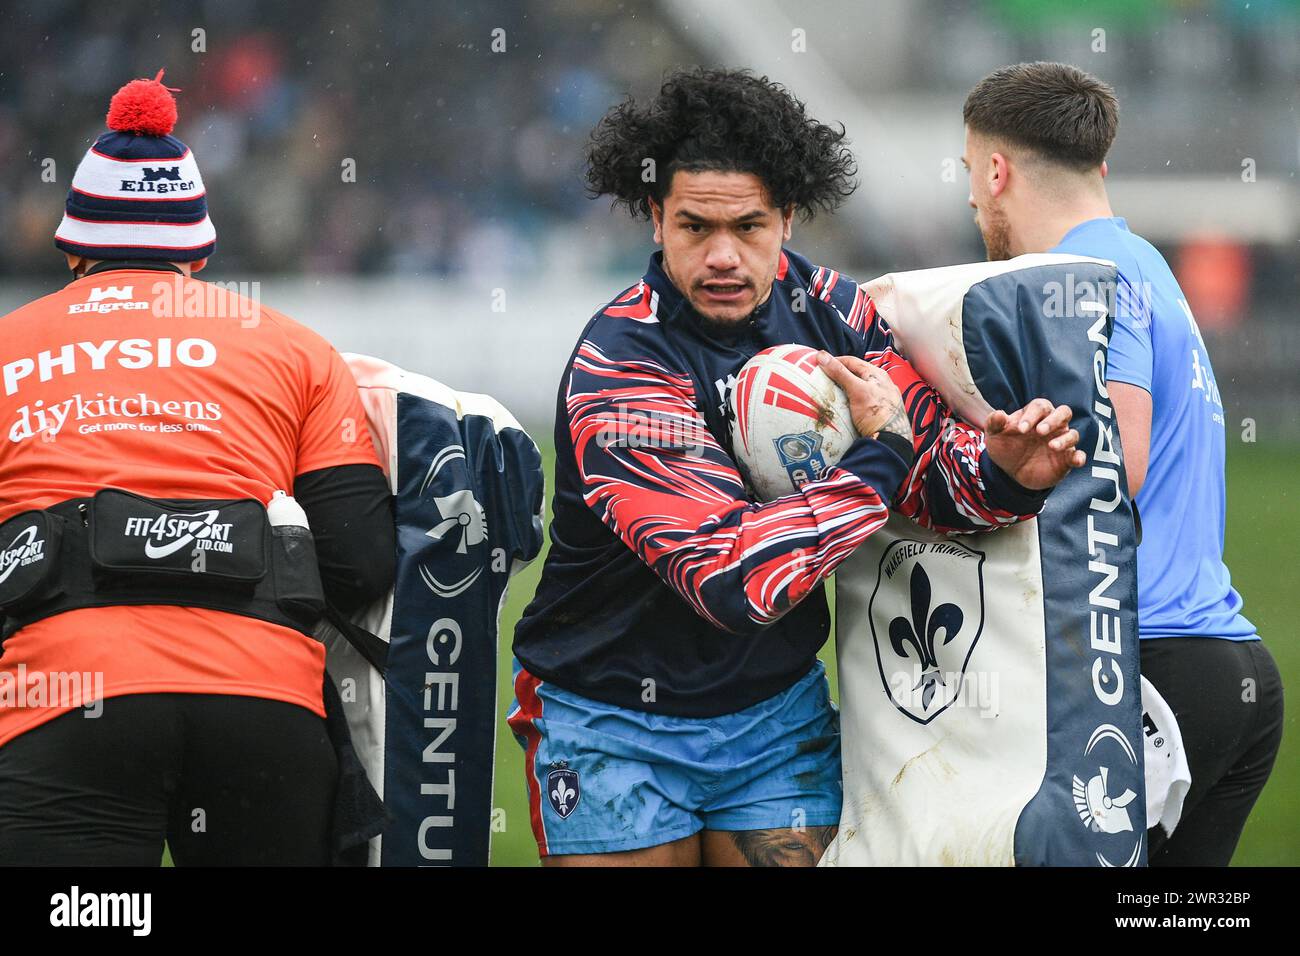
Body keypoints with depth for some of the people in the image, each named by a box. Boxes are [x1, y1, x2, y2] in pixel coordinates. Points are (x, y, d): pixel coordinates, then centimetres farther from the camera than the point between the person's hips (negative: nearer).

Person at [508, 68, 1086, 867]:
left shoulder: (824, 306, -4)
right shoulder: (615, 372, -24)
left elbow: (934, 459, -9)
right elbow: (733, 575, -33)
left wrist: (1003, 471, -32)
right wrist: (882, 456, -24)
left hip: (778, 708, 4)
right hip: (614, 721, -4)